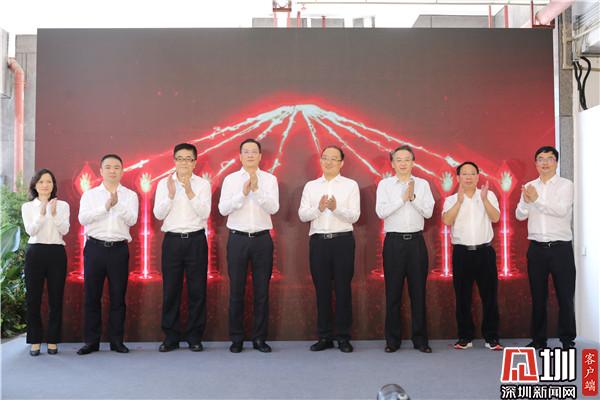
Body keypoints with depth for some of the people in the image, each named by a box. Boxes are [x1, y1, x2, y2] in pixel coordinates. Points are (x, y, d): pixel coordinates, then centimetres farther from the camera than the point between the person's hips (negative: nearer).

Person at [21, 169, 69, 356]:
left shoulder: (62, 205, 8)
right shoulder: (27, 207, 8)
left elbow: (64, 230, -3)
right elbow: (30, 230, -5)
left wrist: (54, 214, -17)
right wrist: (42, 214, -18)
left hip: (57, 252, 0)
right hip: (35, 252, 0)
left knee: (56, 298, 2)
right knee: (33, 298, 1)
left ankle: (53, 340, 12)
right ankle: (35, 340, 12)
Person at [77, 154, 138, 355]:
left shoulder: (130, 195, 8)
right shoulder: (90, 194, 9)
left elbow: (132, 220, -7)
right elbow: (83, 218, -6)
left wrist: (117, 203, -19)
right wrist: (105, 206, -14)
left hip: (119, 248, 0)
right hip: (95, 247, 0)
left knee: (118, 296, 3)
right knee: (92, 295, 3)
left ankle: (116, 340, 13)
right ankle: (91, 340, 13)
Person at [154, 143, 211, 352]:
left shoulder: (203, 184, 3)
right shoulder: (164, 183, 6)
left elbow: (205, 213, -7)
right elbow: (158, 214, 0)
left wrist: (190, 191, -15)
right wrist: (171, 194, -13)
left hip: (196, 239, -1)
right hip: (172, 239, 1)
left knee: (197, 289, 2)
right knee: (170, 290, 3)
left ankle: (194, 337, 13)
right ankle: (170, 337, 14)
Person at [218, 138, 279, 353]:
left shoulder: (270, 179, 4)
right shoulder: (231, 179, 4)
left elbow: (273, 208, -9)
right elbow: (223, 209, -7)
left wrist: (257, 190, -19)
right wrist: (243, 193, -16)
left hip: (262, 238, 0)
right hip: (238, 238, 0)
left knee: (262, 290, 6)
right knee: (236, 290, 5)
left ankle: (259, 337, 16)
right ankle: (236, 338, 15)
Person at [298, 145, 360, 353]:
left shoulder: (350, 185, 6)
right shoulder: (311, 186, 12)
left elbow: (354, 216, -3)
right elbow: (302, 215, 3)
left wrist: (336, 208, -20)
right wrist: (319, 208, -15)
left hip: (342, 240, -2)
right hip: (318, 241, 2)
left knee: (343, 289, 1)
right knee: (322, 289, 6)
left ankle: (343, 337, 10)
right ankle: (324, 337, 15)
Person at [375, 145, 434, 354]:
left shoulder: (422, 184, 9)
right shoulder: (385, 184, 5)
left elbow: (428, 212, -1)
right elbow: (381, 211, -8)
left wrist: (413, 197, -12)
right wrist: (403, 198, -11)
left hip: (416, 241, 1)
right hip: (394, 241, -1)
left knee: (418, 291, 4)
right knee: (393, 292, 3)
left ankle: (420, 339, 13)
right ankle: (392, 340, 12)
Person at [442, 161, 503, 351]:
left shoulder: (488, 195, 7)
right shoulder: (451, 199, 6)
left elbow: (495, 218, -8)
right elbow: (447, 220, -11)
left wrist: (484, 199, -20)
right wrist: (459, 201, -20)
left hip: (485, 250, 0)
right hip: (461, 252, 0)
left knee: (489, 296, 2)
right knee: (462, 297, 5)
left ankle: (491, 337, 12)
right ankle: (465, 337, 15)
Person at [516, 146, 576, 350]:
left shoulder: (565, 185, 0)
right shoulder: (529, 187, 9)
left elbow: (562, 210, -17)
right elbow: (520, 215, -1)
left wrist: (537, 200, -25)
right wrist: (526, 201, -21)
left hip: (560, 247, -3)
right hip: (536, 248, 3)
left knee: (565, 295, 3)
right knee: (538, 296, 9)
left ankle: (568, 340, 14)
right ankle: (539, 339, 18)